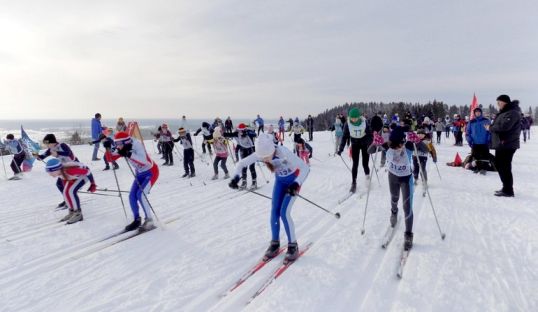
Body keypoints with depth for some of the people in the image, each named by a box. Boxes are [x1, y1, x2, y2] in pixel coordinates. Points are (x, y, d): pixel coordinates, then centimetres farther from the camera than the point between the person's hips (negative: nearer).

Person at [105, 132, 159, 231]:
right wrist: (108, 148, -20)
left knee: (140, 194, -19)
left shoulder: (136, 145, -28)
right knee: (132, 196, 1)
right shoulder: (122, 149, -7)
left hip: (151, 172, -8)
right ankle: (137, 220, 17)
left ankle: (149, 220, -7)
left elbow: (143, 161, -41)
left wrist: (129, 154, -49)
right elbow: (110, 159, -3)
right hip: (140, 173, 8)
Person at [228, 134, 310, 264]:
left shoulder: (284, 153, -39)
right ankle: (275, 243, 19)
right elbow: (241, 163, -13)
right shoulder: (260, 154, -24)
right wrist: (236, 177, -30)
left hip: (293, 180, -5)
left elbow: (305, 168, -39)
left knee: (284, 213, -13)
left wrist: (296, 184, -52)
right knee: (274, 212, 0)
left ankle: (293, 246, 5)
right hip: (280, 180, 5)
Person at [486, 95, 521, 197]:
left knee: (504, 167, -9)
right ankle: (506, 188, 28)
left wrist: (490, 128, -11)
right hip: (500, 144, 11)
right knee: (499, 165, 17)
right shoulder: (503, 112, 18)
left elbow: (504, 126, -25)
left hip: (507, 145, -11)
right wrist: (491, 127, 5)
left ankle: (508, 191, -3)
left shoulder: (512, 113, -14)